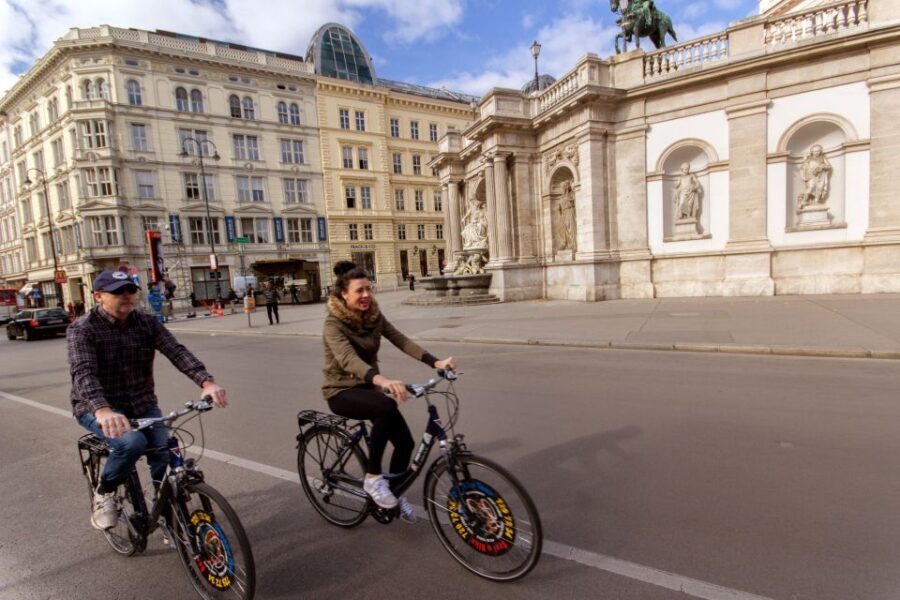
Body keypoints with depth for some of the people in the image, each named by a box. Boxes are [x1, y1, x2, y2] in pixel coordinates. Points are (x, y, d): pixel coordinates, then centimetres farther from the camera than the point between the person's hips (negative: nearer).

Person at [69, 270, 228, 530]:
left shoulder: (147, 323, -4)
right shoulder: (83, 329, -13)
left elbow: (176, 352, -19)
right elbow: (83, 373, -29)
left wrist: (207, 382, -36)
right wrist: (103, 410, -49)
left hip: (141, 404, 3)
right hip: (97, 407, -3)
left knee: (164, 452, -14)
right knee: (132, 442, -30)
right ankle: (104, 494, 1)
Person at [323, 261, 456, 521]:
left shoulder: (373, 315, -3)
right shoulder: (334, 324, -21)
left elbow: (401, 340, -13)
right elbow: (348, 359, -39)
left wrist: (435, 362, -27)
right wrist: (381, 380, -58)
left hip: (367, 386, 6)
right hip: (342, 391, -6)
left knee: (405, 441, -4)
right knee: (386, 406, -35)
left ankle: (394, 493, 25)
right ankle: (373, 477, -17)